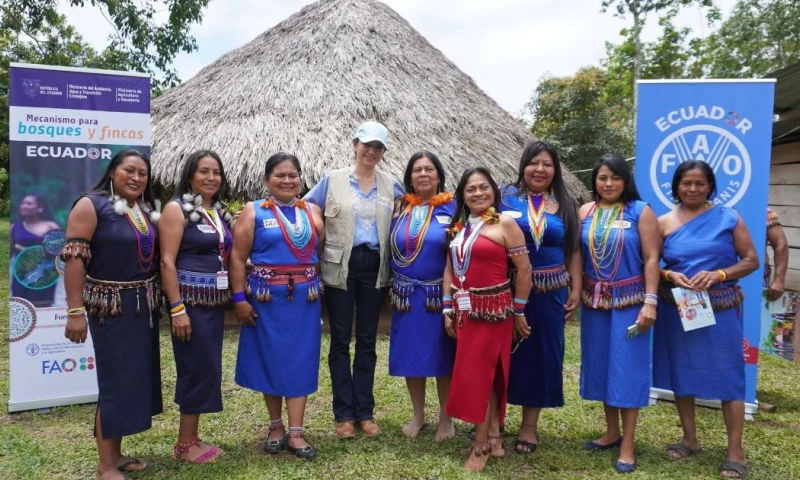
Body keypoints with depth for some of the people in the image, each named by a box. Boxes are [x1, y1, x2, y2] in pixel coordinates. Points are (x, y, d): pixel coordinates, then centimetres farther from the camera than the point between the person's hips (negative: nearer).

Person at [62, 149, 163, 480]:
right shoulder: (91, 205, -9)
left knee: (137, 376, 12)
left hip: (144, 305, 7)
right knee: (116, 379, -3)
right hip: (111, 306, -7)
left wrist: (159, 299, 11)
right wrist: (75, 311, -20)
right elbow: (74, 258, -15)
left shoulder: (147, 210, 11)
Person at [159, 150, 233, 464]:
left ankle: (192, 438, 24)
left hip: (215, 300, 7)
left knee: (207, 368, 11)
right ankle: (185, 444, 13)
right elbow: (167, 261, -15)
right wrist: (177, 308, -20)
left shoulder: (218, 211, 13)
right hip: (190, 300, -7)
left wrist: (231, 296, 12)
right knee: (197, 368, -3)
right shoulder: (177, 208, -8)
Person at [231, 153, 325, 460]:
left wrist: (319, 288, 7)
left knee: (300, 361, 3)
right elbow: (238, 258, -5)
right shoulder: (253, 212, -1)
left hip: (304, 298, 2)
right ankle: (276, 426, 23)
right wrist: (239, 298, -11)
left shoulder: (313, 212, 8)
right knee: (270, 360, 7)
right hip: (266, 299, -2)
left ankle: (295, 432, 9)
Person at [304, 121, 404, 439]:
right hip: (340, 266, -2)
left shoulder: (391, 185, 8)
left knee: (367, 340, 8)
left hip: (374, 266, 2)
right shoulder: (332, 180, 1)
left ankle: (365, 412, 18)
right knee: (340, 340, 4)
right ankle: (344, 413, 14)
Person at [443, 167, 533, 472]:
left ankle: (481, 444, 12)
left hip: (493, 310, -6)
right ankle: (494, 437, 24)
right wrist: (448, 308, 6)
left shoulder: (504, 224, -8)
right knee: (485, 373, 12)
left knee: (478, 374, -3)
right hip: (465, 311, 6)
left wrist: (518, 311, -5)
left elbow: (524, 269, -8)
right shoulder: (458, 226, 10)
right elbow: (450, 269, 12)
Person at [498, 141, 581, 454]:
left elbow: (573, 251, 10)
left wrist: (576, 289, 3)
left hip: (550, 293, 2)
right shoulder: (506, 196, 0)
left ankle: (530, 423, 21)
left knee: (542, 352, 7)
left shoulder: (565, 204, 8)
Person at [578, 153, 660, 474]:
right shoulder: (584, 213, 5)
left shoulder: (641, 211, -4)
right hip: (595, 300, 4)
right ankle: (612, 432, 27)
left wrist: (650, 301, -14)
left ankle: (628, 445, 10)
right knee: (601, 364, 11)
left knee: (627, 366, 0)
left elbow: (651, 258, -7)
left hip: (629, 300, -4)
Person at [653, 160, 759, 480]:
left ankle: (735, 451, 12)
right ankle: (690, 438, 27)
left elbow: (751, 260, -2)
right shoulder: (663, 223, 2)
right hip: (677, 308, 2)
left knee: (727, 373, 1)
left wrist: (717, 275, -16)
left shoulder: (728, 217, -1)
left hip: (721, 309, -2)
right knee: (681, 371, 11)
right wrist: (668, 275, -15)